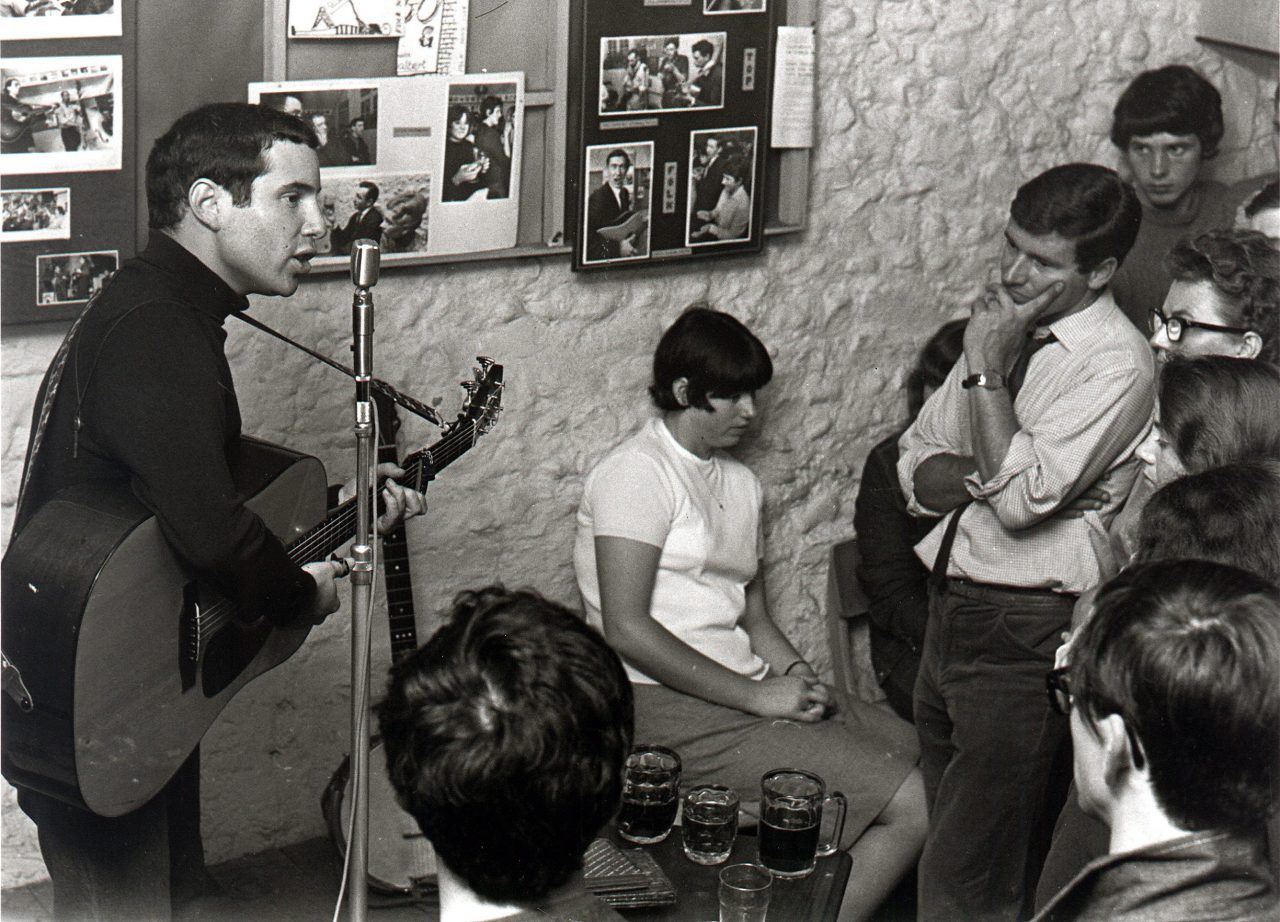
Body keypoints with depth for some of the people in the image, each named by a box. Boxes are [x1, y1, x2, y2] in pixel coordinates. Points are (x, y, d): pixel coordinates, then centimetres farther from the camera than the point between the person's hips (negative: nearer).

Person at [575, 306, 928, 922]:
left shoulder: (741, 483, 20)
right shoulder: (635, 473, -8)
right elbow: (627, 629, -17)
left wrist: (794, 673, -1)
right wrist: (756, 695, -16)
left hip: (749, 689, 9)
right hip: (671, 706, -9)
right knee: (911, 805, -16)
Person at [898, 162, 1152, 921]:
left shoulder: (1117, 362, -14)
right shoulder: (1004, 326, 10)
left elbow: (1024, 500, -22)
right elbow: (917, 467, 11)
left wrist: (987, 373, -17)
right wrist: (988, 475, -9)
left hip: (1026, 631, -8)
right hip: (952, 604, 8)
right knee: (949, 833, 17)